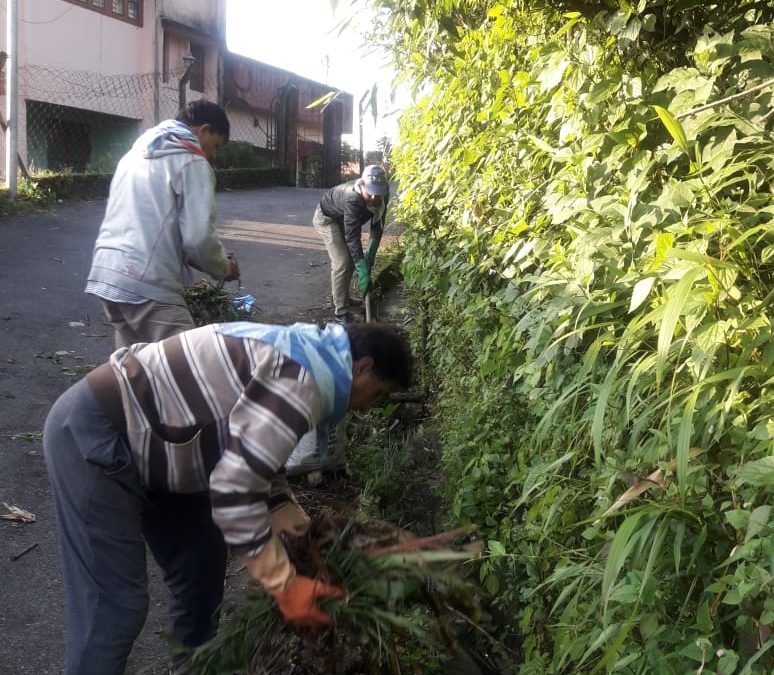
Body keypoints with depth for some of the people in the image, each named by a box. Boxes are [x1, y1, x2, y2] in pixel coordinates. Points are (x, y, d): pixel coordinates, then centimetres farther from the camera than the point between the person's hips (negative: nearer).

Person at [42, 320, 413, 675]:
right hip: (93, 434, -10)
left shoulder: (303, 353, 9)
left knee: (201, 563, 18)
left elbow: (256, 461, 17)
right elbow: (234, 489, -26)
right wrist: (285, 585, -16)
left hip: (138, 431, 11)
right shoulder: (302, 382, -22)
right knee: (114, 603, -8)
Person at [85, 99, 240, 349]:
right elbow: (198, 236, -11)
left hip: (106, 273, 9)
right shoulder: (191, 162, -4)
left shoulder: (136, 154, 22)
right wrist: (223, 268, 7)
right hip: (147, 283, -9)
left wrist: (181, 257, 22)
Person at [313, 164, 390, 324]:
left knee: (351, 260, 13)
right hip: (326, 218, -7)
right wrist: (363, 272, -42)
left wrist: (370, 254, -24)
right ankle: (340, 311, -8)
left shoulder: (382, 195, -24)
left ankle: (342, 298, 32)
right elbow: (352, 237, -41)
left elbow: (377, 226, -16)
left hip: (343, 219, 7)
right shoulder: (352, 199, -42)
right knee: (341, 263, -14)